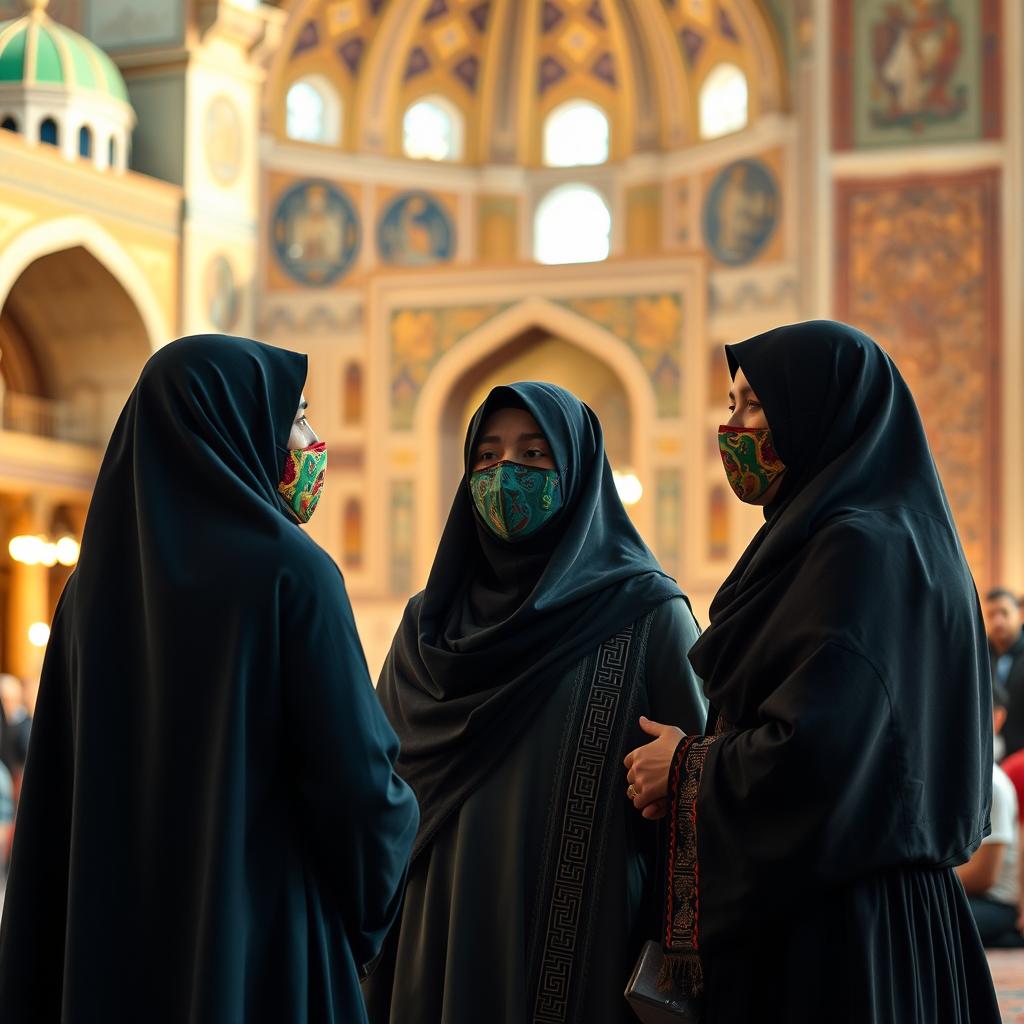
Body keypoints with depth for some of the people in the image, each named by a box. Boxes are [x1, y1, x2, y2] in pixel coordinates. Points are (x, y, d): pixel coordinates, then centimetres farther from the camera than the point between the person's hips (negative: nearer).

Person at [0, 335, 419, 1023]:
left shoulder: (101, 576, 5)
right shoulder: (288, 570, -13)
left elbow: (57, 791, 7)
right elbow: (356, 775, -14)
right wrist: (399, 818, 9)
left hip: (111, 932, 6)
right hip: (261, 934, -6)